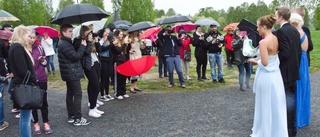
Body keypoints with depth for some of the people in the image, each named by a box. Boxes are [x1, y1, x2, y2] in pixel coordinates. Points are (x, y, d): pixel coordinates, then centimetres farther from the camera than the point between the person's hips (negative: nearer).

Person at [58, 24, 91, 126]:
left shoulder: (65, 43, 15)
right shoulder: (64, 44, -18)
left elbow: (74, 55, 18)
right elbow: (75, 56, -23)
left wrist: (81, 46, 5)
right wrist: (82, 46, -12)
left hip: (69, 73, 11)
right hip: (72, 73, -11)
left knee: (70, 93, 13)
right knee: (78, 94, -7)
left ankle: (71, 116, 22)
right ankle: (78, 119, -4)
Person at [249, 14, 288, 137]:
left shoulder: (263, 42, -20)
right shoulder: (276, 39, 4)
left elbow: (264, 63, -23)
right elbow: (273, 57, 10)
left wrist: (255, 61, -5)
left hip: (266, 76, -8)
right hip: (276, 74, 8)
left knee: (266, 105, 7)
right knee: (275, 104, 18)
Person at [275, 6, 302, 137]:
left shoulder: (281, 31, -18)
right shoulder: (295, 30, 9)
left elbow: (285, 53, -24)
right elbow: (299, 51, 12)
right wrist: (296, 66, 19)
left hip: (285, 72, -9)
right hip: (294, 71, 9)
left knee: (286, 101, 1)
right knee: (292, 99, 16)